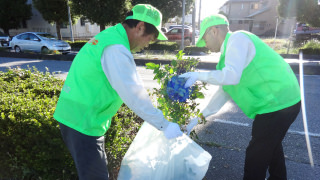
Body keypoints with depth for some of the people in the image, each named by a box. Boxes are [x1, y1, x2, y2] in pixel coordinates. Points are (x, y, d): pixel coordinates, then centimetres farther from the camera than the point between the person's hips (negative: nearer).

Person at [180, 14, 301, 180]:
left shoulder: (237, 38, -13)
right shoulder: (230, 49, 15)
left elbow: (231, 76, -30)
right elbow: (223, 92, 15)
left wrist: (198, 76, -17)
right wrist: (198, 118, 14)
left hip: (277, 103, -10)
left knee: (257, 155, 2)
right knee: (271, 146, 27)